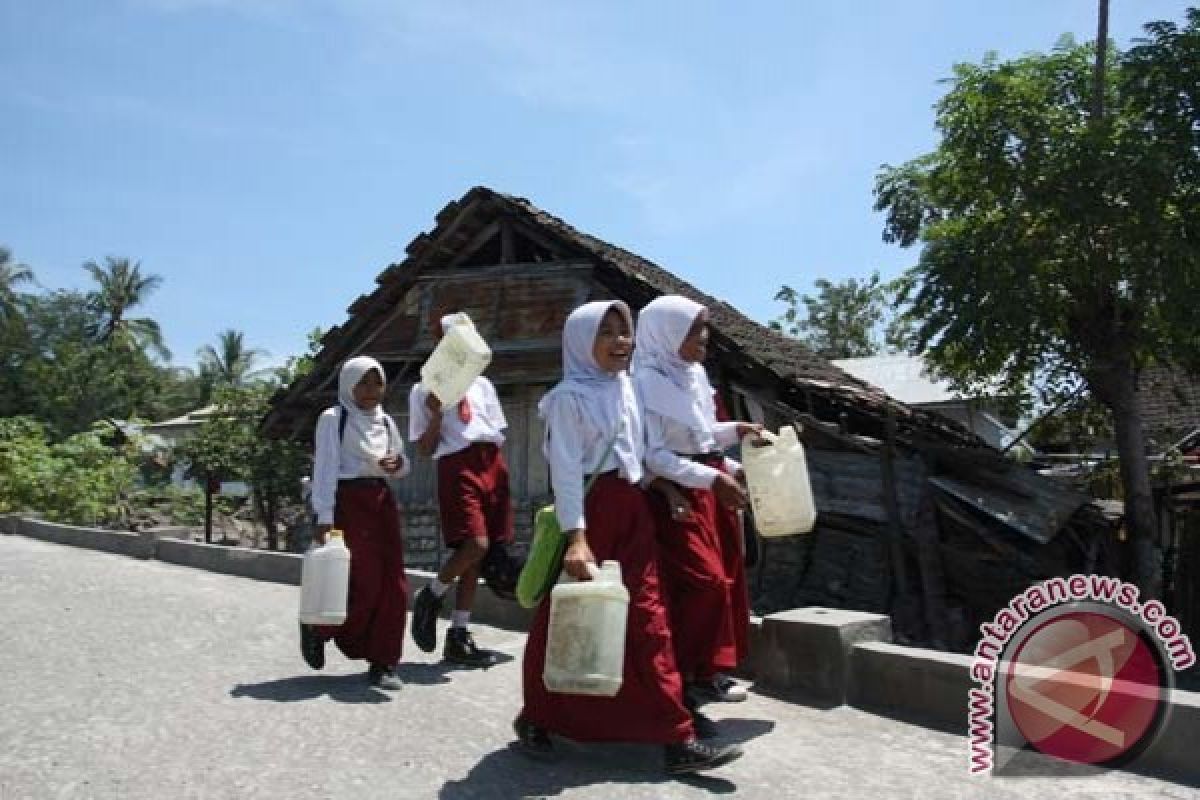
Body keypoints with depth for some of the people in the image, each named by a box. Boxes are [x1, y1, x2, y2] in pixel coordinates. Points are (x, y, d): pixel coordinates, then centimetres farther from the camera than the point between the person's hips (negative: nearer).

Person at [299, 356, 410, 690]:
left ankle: (383, 662, 9)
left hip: (383, 500, 6)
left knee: (393, 584, 1)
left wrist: (397, 464, -3)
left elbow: (403, 465, 21)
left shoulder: (385, 420, 14)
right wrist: (324, 516, -18)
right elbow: (325, 468, -10)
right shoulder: (333, 418, -4)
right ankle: (316, 627, 19)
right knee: (366, 582, -8)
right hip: (349, 500, -6)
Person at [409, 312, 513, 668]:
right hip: (456, 468, -5)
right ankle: (429, 596, 8)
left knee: (478, 554, 4)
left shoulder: (482, 384, 19)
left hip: (493, 465, 5)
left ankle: (458, 638, 13)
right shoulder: (424, 390, 4)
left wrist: (499, 470, 9)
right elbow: (425, 449, 3)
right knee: (474, 545, -22)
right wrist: (435, 415, -12)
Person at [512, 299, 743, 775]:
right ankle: (535, 718, 28)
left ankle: (677, 739, 5)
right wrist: (576, 536, -23)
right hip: (591, 509, -6)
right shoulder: (570, 396, -9)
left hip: (632, 509, 6)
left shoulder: (626, 387, 13)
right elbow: (566, 470, -16)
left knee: (648, 620, 3)